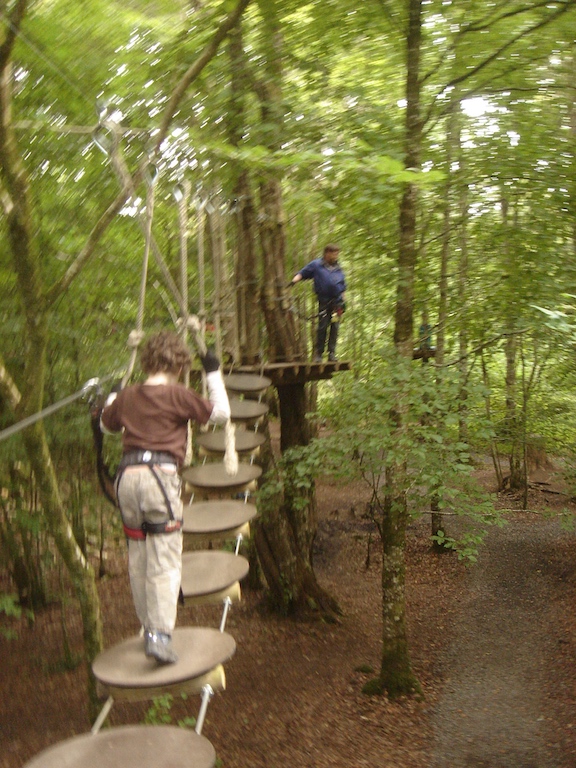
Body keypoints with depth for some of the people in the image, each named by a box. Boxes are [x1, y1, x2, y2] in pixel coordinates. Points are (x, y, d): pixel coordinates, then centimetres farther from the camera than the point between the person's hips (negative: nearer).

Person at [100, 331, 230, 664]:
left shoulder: (126, 397, 12)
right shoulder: (178, 395, -3)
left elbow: (106, 424, 30)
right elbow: (221, 414, 4)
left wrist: (111, 397, 48)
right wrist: (214, 374, 14)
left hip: (127, 475, 6)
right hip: (160, 474, -5)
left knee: (138, 561, 15)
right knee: (165, 562, -3)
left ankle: (149, 627, 24)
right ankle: (160, 635, -13)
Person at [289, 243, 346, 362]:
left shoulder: (338, 268, 17)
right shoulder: (316, 265, 6)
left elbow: (343, 287, 21)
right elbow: (302, 273, 4)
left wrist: (344, 301, 15)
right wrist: (294, 281, -15)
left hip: (337, 301, 3)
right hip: (324, 300, -3)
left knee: (334, 327, 0)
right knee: (322, 326, -4)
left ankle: (332, 352, 5)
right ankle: (319, 353, 3)